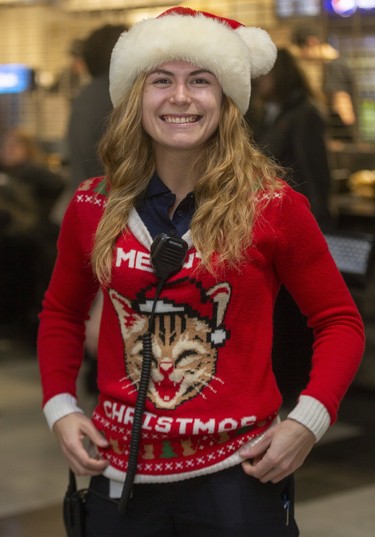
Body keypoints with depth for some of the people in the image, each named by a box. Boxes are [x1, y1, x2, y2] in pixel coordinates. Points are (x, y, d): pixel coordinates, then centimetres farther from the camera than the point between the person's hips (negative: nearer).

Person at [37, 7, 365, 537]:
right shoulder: (94, 206, 1)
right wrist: (60, 406, 3)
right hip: (121, 474, 3)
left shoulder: (273, 205, -8)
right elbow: (61, 314, 16)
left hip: (238, 474, -2)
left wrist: (309, 420, -12)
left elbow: (339, 320, 0)